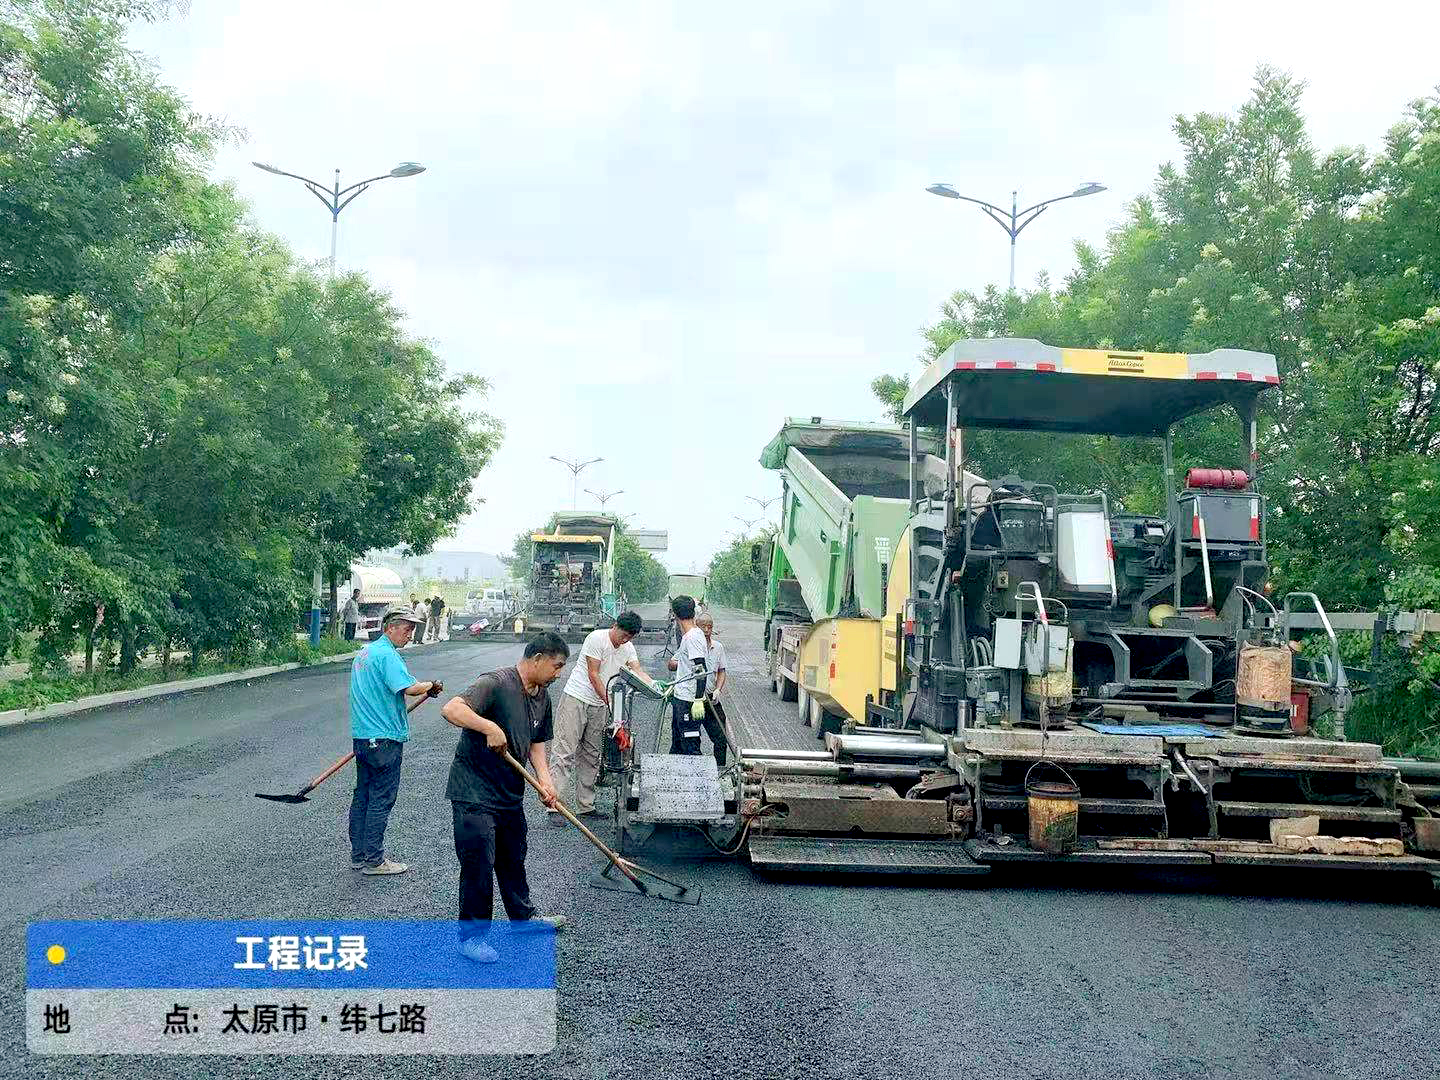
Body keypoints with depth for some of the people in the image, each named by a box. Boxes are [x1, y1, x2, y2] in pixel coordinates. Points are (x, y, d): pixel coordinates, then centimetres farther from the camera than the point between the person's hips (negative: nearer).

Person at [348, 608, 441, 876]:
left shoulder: (364, 653, 17)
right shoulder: (386, 654, -15)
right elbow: (408, 687, -28)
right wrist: (431, 686, -10)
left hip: (361, 736, 10)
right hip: (384, 739, -10)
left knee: (362, 795, 14)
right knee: (381, 799, -2)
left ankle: (358, 855, 21)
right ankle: (373, 861, 3)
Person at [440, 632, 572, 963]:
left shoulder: (542, 697, 6)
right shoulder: (496, 684, -22)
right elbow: (450, 709, -32)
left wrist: (544, 779, -2)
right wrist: (490, 727, -41)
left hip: (510, 793, 9)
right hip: (474, 792, -9)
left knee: (513, 858, 24)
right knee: (479, 864, -2)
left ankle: (523, 914, 42)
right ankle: (472, 934, 13)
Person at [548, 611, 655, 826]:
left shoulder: (628, 648, 9)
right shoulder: (597, 638, -14)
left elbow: (639, 672, 0)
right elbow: (593, 675, -15)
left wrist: (655, 688, -20)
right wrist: (609, 702, -17)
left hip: (599, 706, 7)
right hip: (576, 698, -7)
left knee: (591, 757, 10)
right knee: (565, 753, -9)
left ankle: (585, 806, 16)